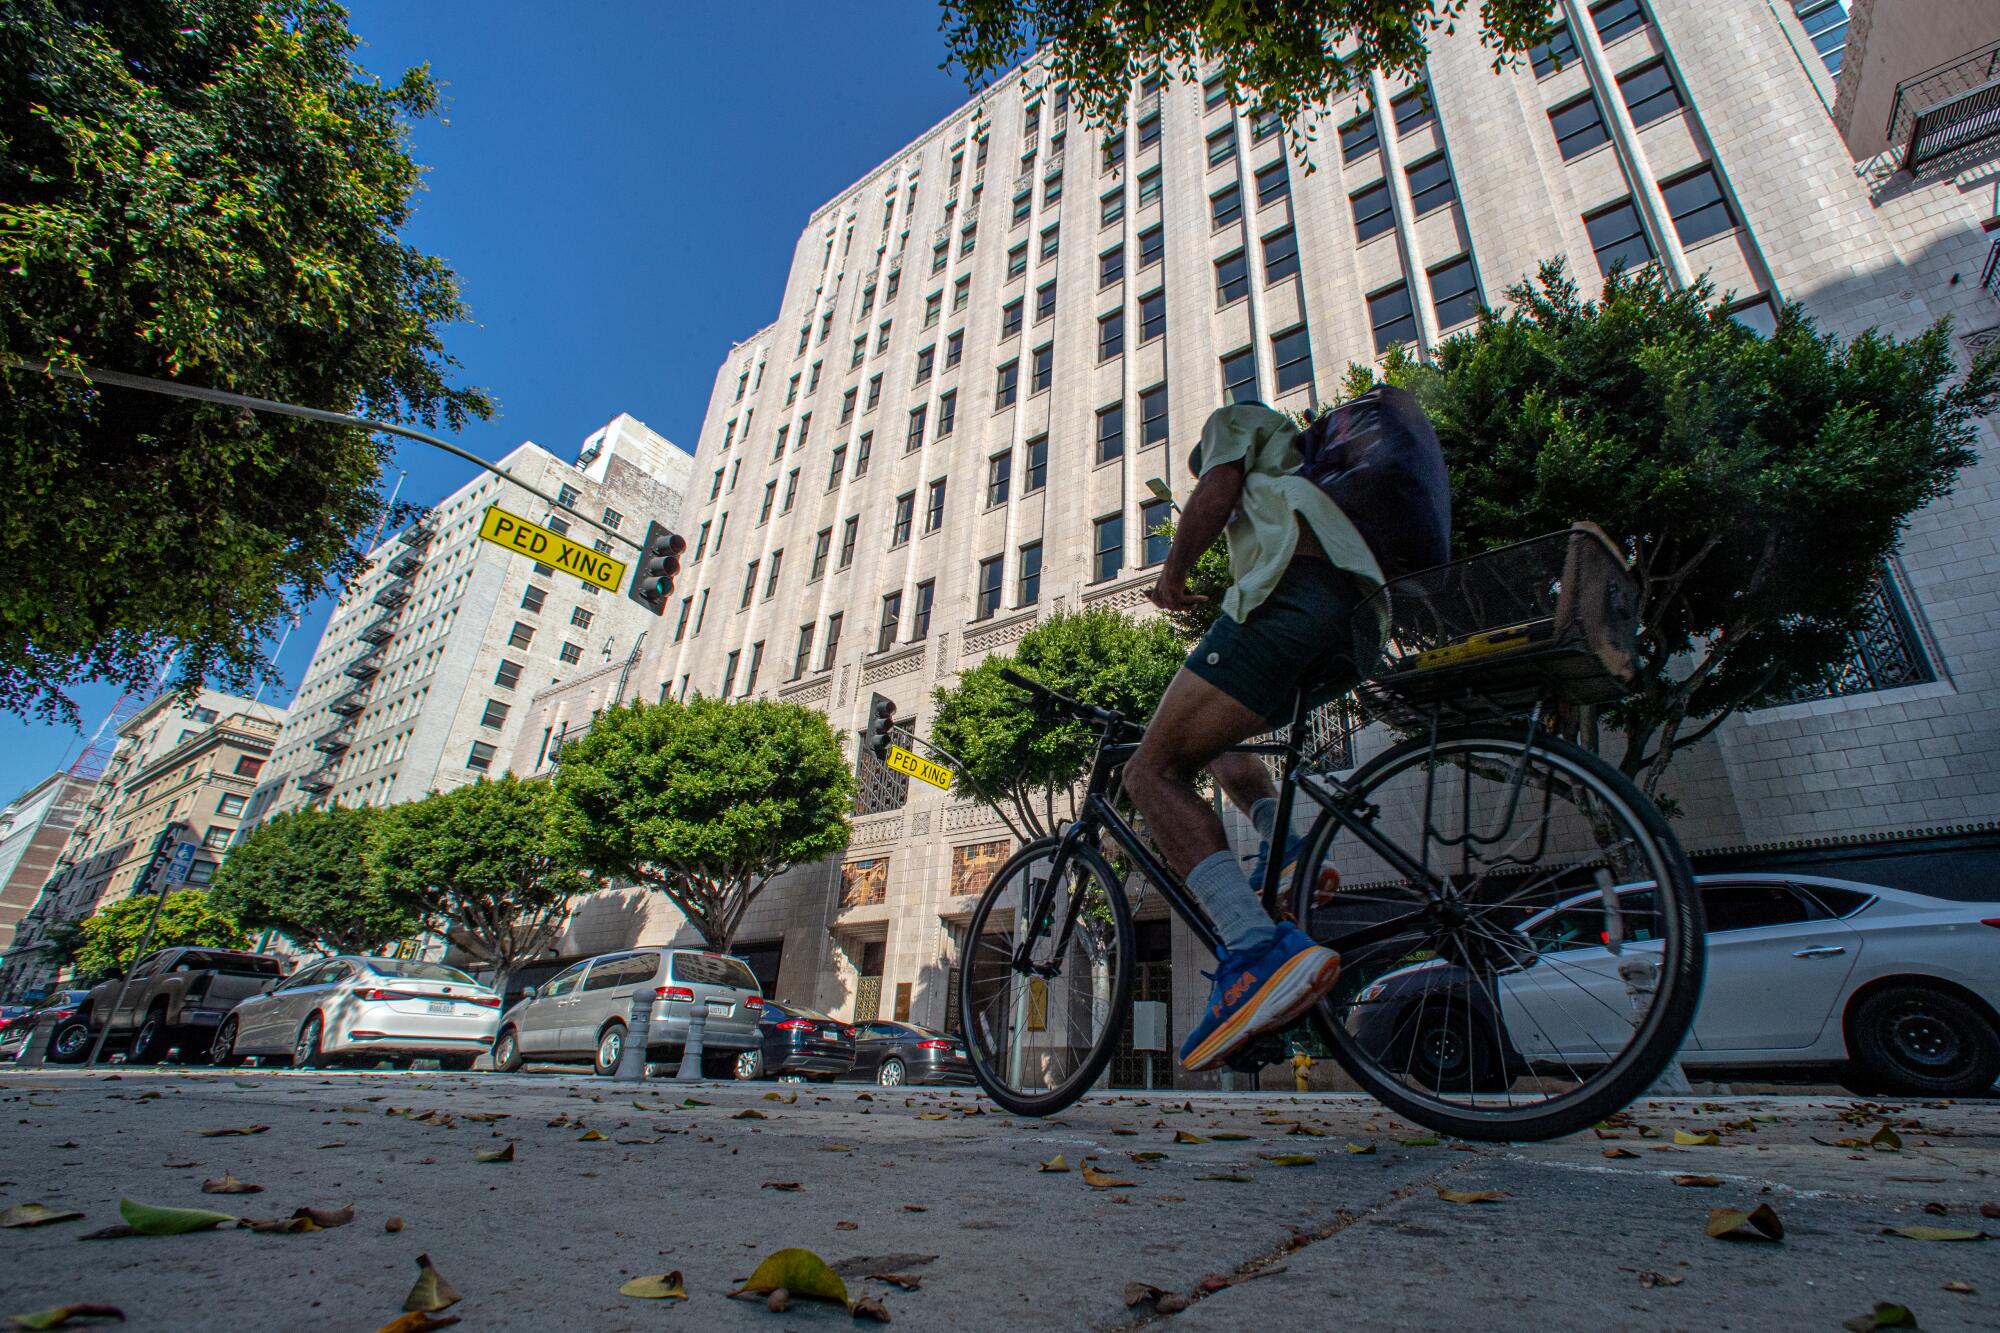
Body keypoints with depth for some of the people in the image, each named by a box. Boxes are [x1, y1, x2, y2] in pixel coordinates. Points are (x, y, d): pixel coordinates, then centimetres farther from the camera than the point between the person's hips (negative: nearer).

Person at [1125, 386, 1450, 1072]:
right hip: (1362, 626, 9)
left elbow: (1213, 493, 3)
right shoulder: (1310, 462, 44)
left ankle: (1258, 950, -33)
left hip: (1295, 591, -9)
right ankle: (1282, 848, 5)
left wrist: (1172, 573, 12)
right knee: (1212, 729, 29)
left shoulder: (1236, 421, 23)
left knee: (1153, 770, -14)